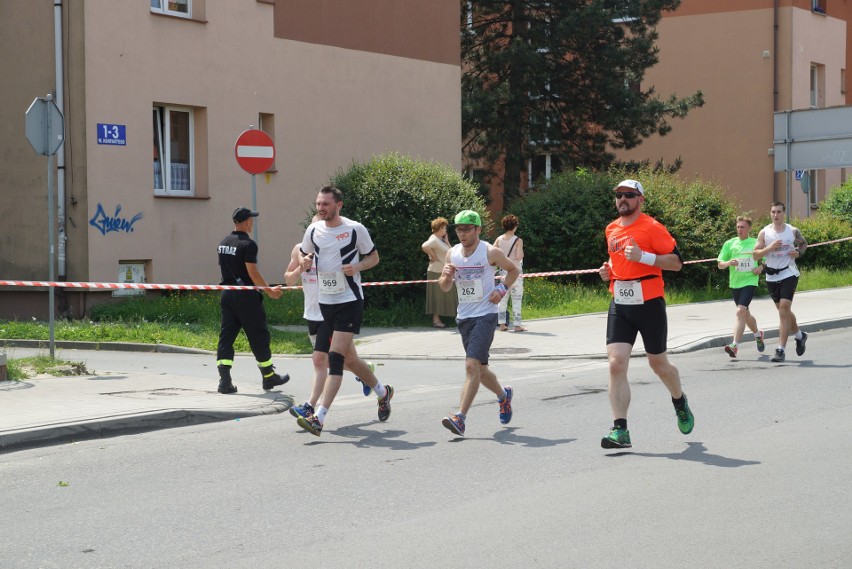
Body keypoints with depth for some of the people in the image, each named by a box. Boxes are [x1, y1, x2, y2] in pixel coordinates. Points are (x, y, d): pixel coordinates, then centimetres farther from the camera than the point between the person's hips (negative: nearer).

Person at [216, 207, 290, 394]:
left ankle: (224, 379, -5)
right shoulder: (248, 244, -13)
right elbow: (253, 273, -17)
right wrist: (269, 290, -7)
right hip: (245, 296, -7)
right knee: (259, 336, 5)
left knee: (226, 336, 5)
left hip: (227, 294, 7)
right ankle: (269, 377, 15)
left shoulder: (223, 243, 11)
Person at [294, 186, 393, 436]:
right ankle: (383, 392, 40)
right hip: (325, 301, 6)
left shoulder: (355, 229, -8)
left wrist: (356, 267, -16)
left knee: (335, 357, -16)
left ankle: (318, 418, -22)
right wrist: (304, 261, -5)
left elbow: (374, 257, 3)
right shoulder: (313, 230, 5)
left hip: (350, 300, -6)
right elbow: (302, 255, 19)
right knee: (349, 357, 15)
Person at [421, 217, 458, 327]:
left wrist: (446, 241, 6)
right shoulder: (434, 239, -15)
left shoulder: (440, 239, 15)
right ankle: (436, 320, 0)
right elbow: (424, 246, -33)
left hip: (443, 272, 9)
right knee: (437, 297, -5)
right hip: (436, 272, -9)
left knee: (441, 297, 11)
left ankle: (438, 319, 16)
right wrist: (433, 256, -23)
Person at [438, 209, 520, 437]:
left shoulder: (490, 252, -7)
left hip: (486, 314, -6)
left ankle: (460, 418, -24)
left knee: (472, 364, -18)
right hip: (464, 316, 6)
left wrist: (502, 289, -8)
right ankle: (503, 395, 44)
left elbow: (513, 270, 8)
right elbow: (444, 287, 12)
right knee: (480, 369, 15)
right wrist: (447, 276, -11)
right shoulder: (452, 254, 6)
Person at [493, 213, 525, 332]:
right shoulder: (518, 241, -10)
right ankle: (517, 325, 1)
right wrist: (522, 253, 2)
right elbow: (519, 256, -19)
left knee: (502, 298, 10)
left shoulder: (499, 240, 2)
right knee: (517, 299, 1)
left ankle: (502, 323, 10)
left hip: (503, 272, 4)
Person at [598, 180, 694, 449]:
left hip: (649, 304, -5)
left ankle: (680, 402, 42)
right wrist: (608, 270, 8)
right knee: (616, 364, -11)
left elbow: (677, 261, -11)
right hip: (619, 305, 5)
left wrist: (643, 256, -22)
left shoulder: (652, 227, -8)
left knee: (658, 364, 11)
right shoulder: (611, 229, 12)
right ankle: (620, 430, -11)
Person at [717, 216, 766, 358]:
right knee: (745, 314, 17)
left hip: (750, 281, -4)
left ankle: (735, 346, -26)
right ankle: (758, 334, 46)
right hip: (735, 283, 4)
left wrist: (761, 267, -6)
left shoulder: (756, 243, 2)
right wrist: (728, 263, -15)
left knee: (741, 311, -21)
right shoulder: (730, 243, 6)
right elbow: (720, 264, 6)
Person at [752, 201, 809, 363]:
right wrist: (769, 248, -19)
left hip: (789, 274, -3)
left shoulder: (793, 231, 0)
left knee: (784, 309, -14)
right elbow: (755, 255, -3)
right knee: (783, 310, 15)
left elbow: (804, 243, 18)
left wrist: (798, 252, -3)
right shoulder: (764, 232, 0)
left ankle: (781, 350, -14)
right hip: (772, 276, 3)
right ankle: (799, 335, 42)